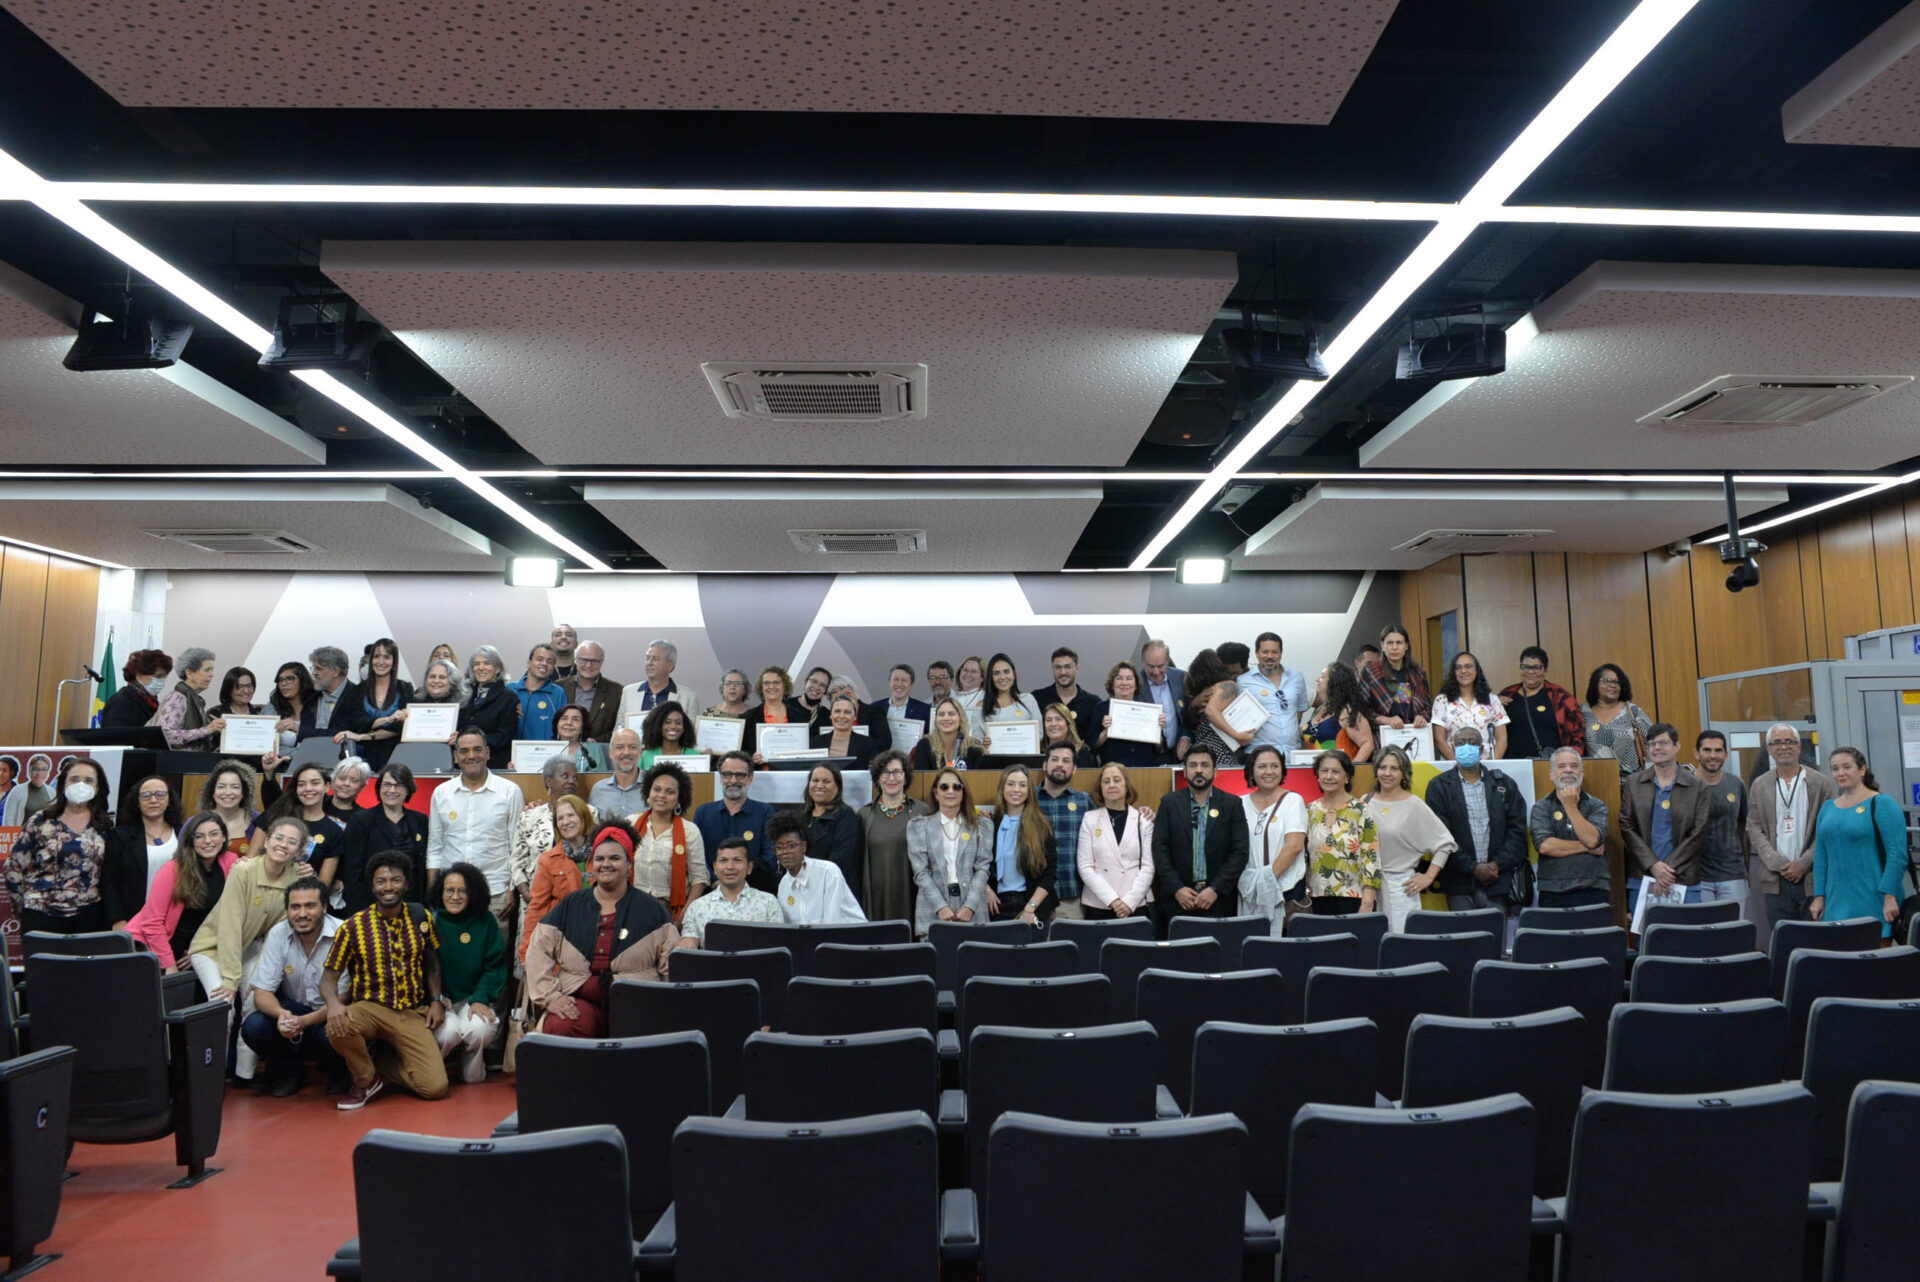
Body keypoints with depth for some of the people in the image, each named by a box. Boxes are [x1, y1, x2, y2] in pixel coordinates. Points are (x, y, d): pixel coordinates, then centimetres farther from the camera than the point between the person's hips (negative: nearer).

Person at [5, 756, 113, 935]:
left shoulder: (105, 826, 7)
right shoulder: (40, 822, 3)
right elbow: (14, 866, 6)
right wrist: (22, 908, 7)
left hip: (89, 916, 1)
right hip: (42, 917, -1)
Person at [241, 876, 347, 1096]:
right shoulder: (278, 934, -8)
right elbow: (262, 992, -8)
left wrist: (304, 1021, -36)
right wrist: (281, 1013, -31)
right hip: (294, 1009, 4)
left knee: (331, 1035, -34)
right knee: (252, 1027, -23)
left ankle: (337, 1075, 3)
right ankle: (291, 1072, 6)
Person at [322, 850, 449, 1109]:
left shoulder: (421, 917, 3)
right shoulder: (353, 927, -4)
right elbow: (329, 976, -3)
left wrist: (437, 1000, 3)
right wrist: (333, 1002, -25)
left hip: (412, 1014, 1)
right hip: (369, 1008, -1)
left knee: (436, 1087, -16)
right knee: (337, 1027, -38)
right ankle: (366, 1080, -5)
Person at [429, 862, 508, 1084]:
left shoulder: (485, 922, 4)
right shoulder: (431, 920, 0)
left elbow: (495, 966, 4)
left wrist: (481, 999, -11)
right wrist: (435, 998, -12)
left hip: (473, 998, 1)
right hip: (438, 998, -1)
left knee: (480, 1029, -29)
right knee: (449, 1031, -30)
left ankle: (472, 1071, 3)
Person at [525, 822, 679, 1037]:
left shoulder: (650, 909, 13)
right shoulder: (571, 906, 16)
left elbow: (674, 960, 9)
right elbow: (538, 951, 11)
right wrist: (549, 996, -2)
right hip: (580, 1001, 1)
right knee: (560, 1027, -32)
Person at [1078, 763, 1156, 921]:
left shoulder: (1143, 820, 5)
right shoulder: (1089, 818, 3)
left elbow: (1148, 866, 2)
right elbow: (1084, 866, -2)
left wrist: (1129, 901, -10)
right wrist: (1112, 900, -11)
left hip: (1136, 906, 1)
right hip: (1097, 906, 0)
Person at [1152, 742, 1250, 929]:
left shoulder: (1232, 804, 5)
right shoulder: (1169, 802, 7)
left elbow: (1240, 851, -1)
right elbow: (1160, 849, 2)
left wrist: (1215, 889, -9)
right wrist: (1177, 888, -9)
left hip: (1218, 898, 0)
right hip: (1177, 898, 0)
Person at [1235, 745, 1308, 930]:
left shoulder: (1292, 800, 0)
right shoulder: (1243, 803, 10)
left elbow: (1294, 846, -9)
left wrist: (1269, 878, -13)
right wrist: (1244, 881, -2)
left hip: (1286, 889, -3)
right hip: (1250, 893, 3)